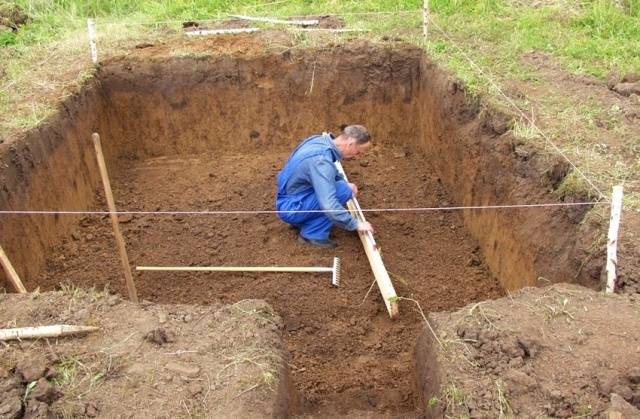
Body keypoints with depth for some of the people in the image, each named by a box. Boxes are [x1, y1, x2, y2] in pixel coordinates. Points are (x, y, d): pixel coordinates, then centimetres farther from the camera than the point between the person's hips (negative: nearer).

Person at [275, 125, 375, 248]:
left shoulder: (320, 140, -1)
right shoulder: (321, 159, -30)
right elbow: (329, 205, -36)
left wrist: (345, 182, 9)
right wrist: (356, 224, -24)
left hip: (288, 200, 9)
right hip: (290, 208, -9)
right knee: (344, 191, -19)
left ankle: (301, 221, 16)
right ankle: (313, 234, -8)